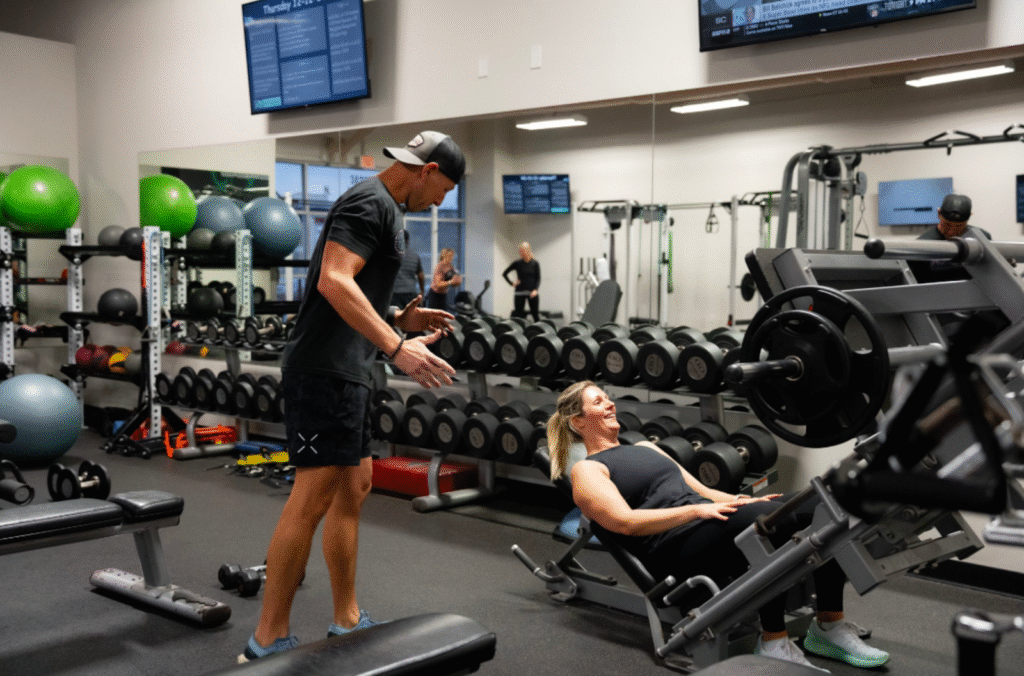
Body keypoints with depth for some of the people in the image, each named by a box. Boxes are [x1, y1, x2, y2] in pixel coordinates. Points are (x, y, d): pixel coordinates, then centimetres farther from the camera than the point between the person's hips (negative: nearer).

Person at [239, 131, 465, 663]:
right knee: (315, 496, -10)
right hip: (325, 370, -11)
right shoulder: (369, 203, -12)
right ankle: (268, 642, -2)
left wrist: (402, 317, 18)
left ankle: (347, 623, 23)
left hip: (345, 371, 11)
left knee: (354, 488, 13)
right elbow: (333, 281, -26)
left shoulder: (381, 207, 21)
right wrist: (397, 347, -31)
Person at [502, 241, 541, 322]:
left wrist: (535, 290, -15)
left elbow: (538, 278, 0)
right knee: (518, 314, 0)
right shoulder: (517, 263, 2)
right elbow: (504, 274, 10)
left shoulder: (535, 264, 2)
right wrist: (512, 283, 1)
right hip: (520, 292, 0)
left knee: (535, 314, 0)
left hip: (532, 292, 0)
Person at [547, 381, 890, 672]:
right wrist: (697, 510, -21)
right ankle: (773, 642, -22)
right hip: (675, 546, -8)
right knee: (776, 519, -33)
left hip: (709, 519, 8)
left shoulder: (645, 447, 30)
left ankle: (829, 626, -2)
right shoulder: (586, 470, 5)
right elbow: (625, 522, -11)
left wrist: (742, 502, 4)